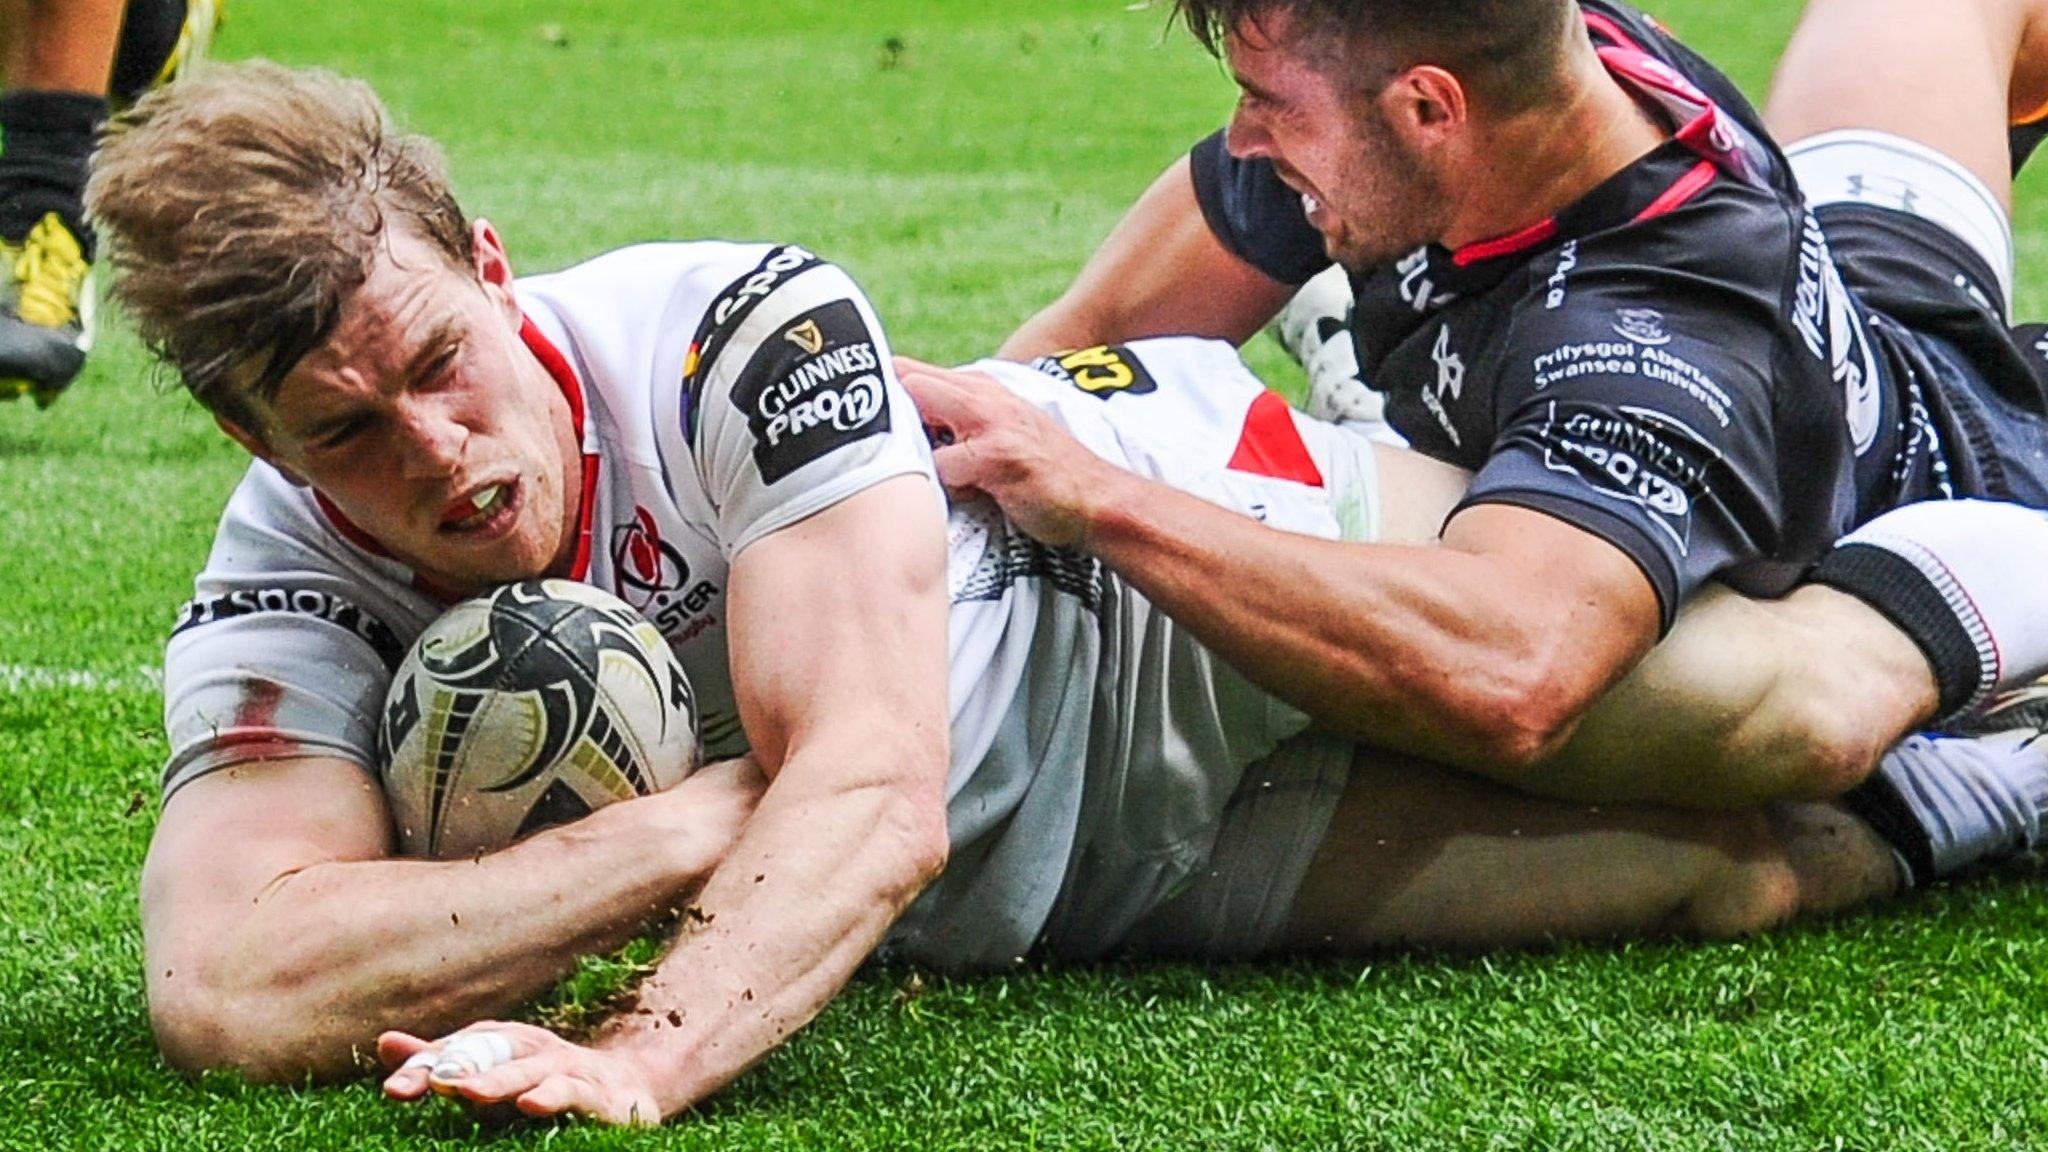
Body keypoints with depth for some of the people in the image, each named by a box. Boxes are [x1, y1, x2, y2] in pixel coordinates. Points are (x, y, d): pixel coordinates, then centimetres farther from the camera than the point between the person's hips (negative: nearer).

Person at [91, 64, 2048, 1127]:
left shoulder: (738, 332, -33)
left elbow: (875, 789, -42)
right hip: (1010, 911, 3)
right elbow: (228, 988, -38)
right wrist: (692, 825, -41)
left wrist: (644, 1058, -61)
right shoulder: (289, 591, -23)